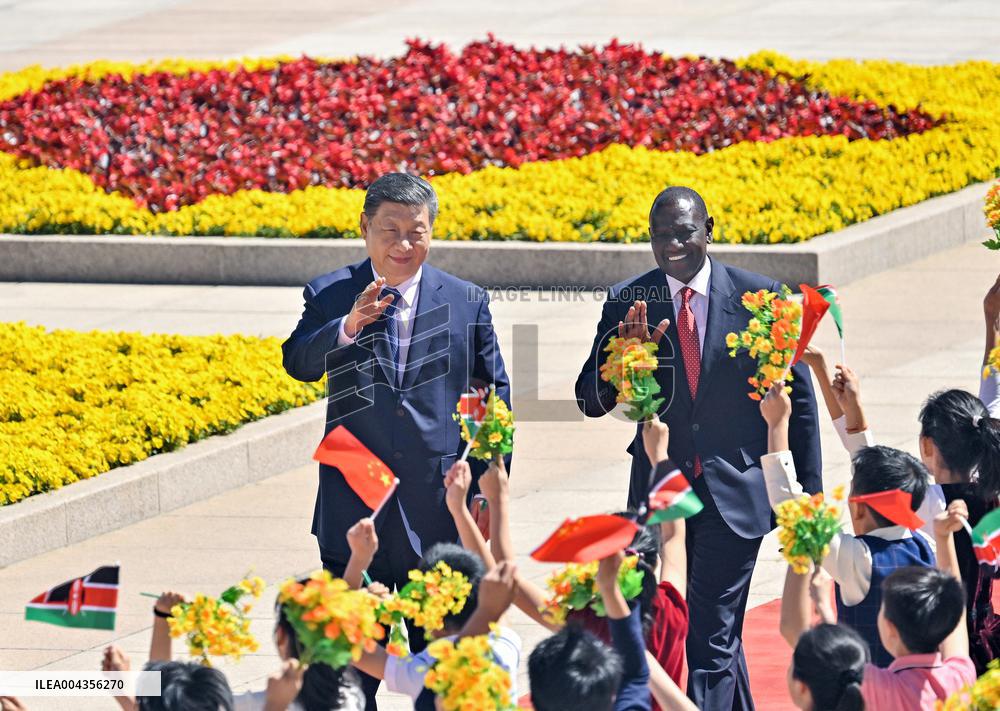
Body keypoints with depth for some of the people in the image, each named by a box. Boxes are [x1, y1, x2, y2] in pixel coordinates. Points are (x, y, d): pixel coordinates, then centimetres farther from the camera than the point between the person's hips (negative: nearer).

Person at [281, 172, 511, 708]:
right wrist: (349, 326, -34)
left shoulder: (468, 302, 4)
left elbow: (496, 397, 8)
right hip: (353, 506, 0)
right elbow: (298, 363, -15)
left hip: (439, 507, 0)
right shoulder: (328, 296, 1)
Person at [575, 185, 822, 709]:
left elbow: (796, 395, 1)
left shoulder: (758, 295, -5)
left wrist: (809, 489, 1)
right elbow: (590, 401, -2)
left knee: (711, 634, -9)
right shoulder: (627, 303, -1)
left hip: (735, 489, -3)